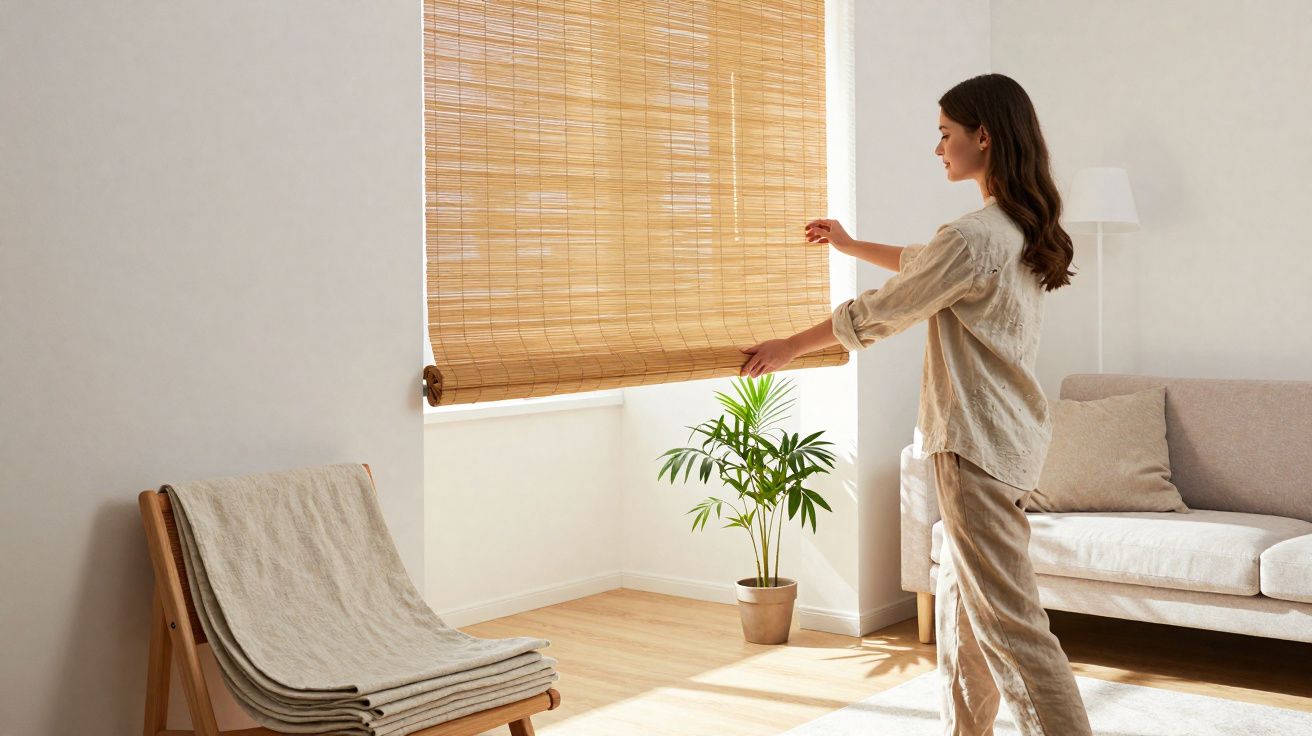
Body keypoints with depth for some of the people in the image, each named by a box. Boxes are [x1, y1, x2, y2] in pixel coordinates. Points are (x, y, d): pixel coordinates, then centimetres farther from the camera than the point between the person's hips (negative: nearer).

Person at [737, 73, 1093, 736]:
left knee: (1007, 617, -6)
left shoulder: (974, 238, -21)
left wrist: (790, 348, 2)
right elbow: (925, 264, 28)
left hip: (979, 442, -10)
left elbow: (877, 314, -12)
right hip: (1010, 433, 10)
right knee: (961, 594, 19)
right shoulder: (1023, 230, 10)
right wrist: (851, 245, 36)